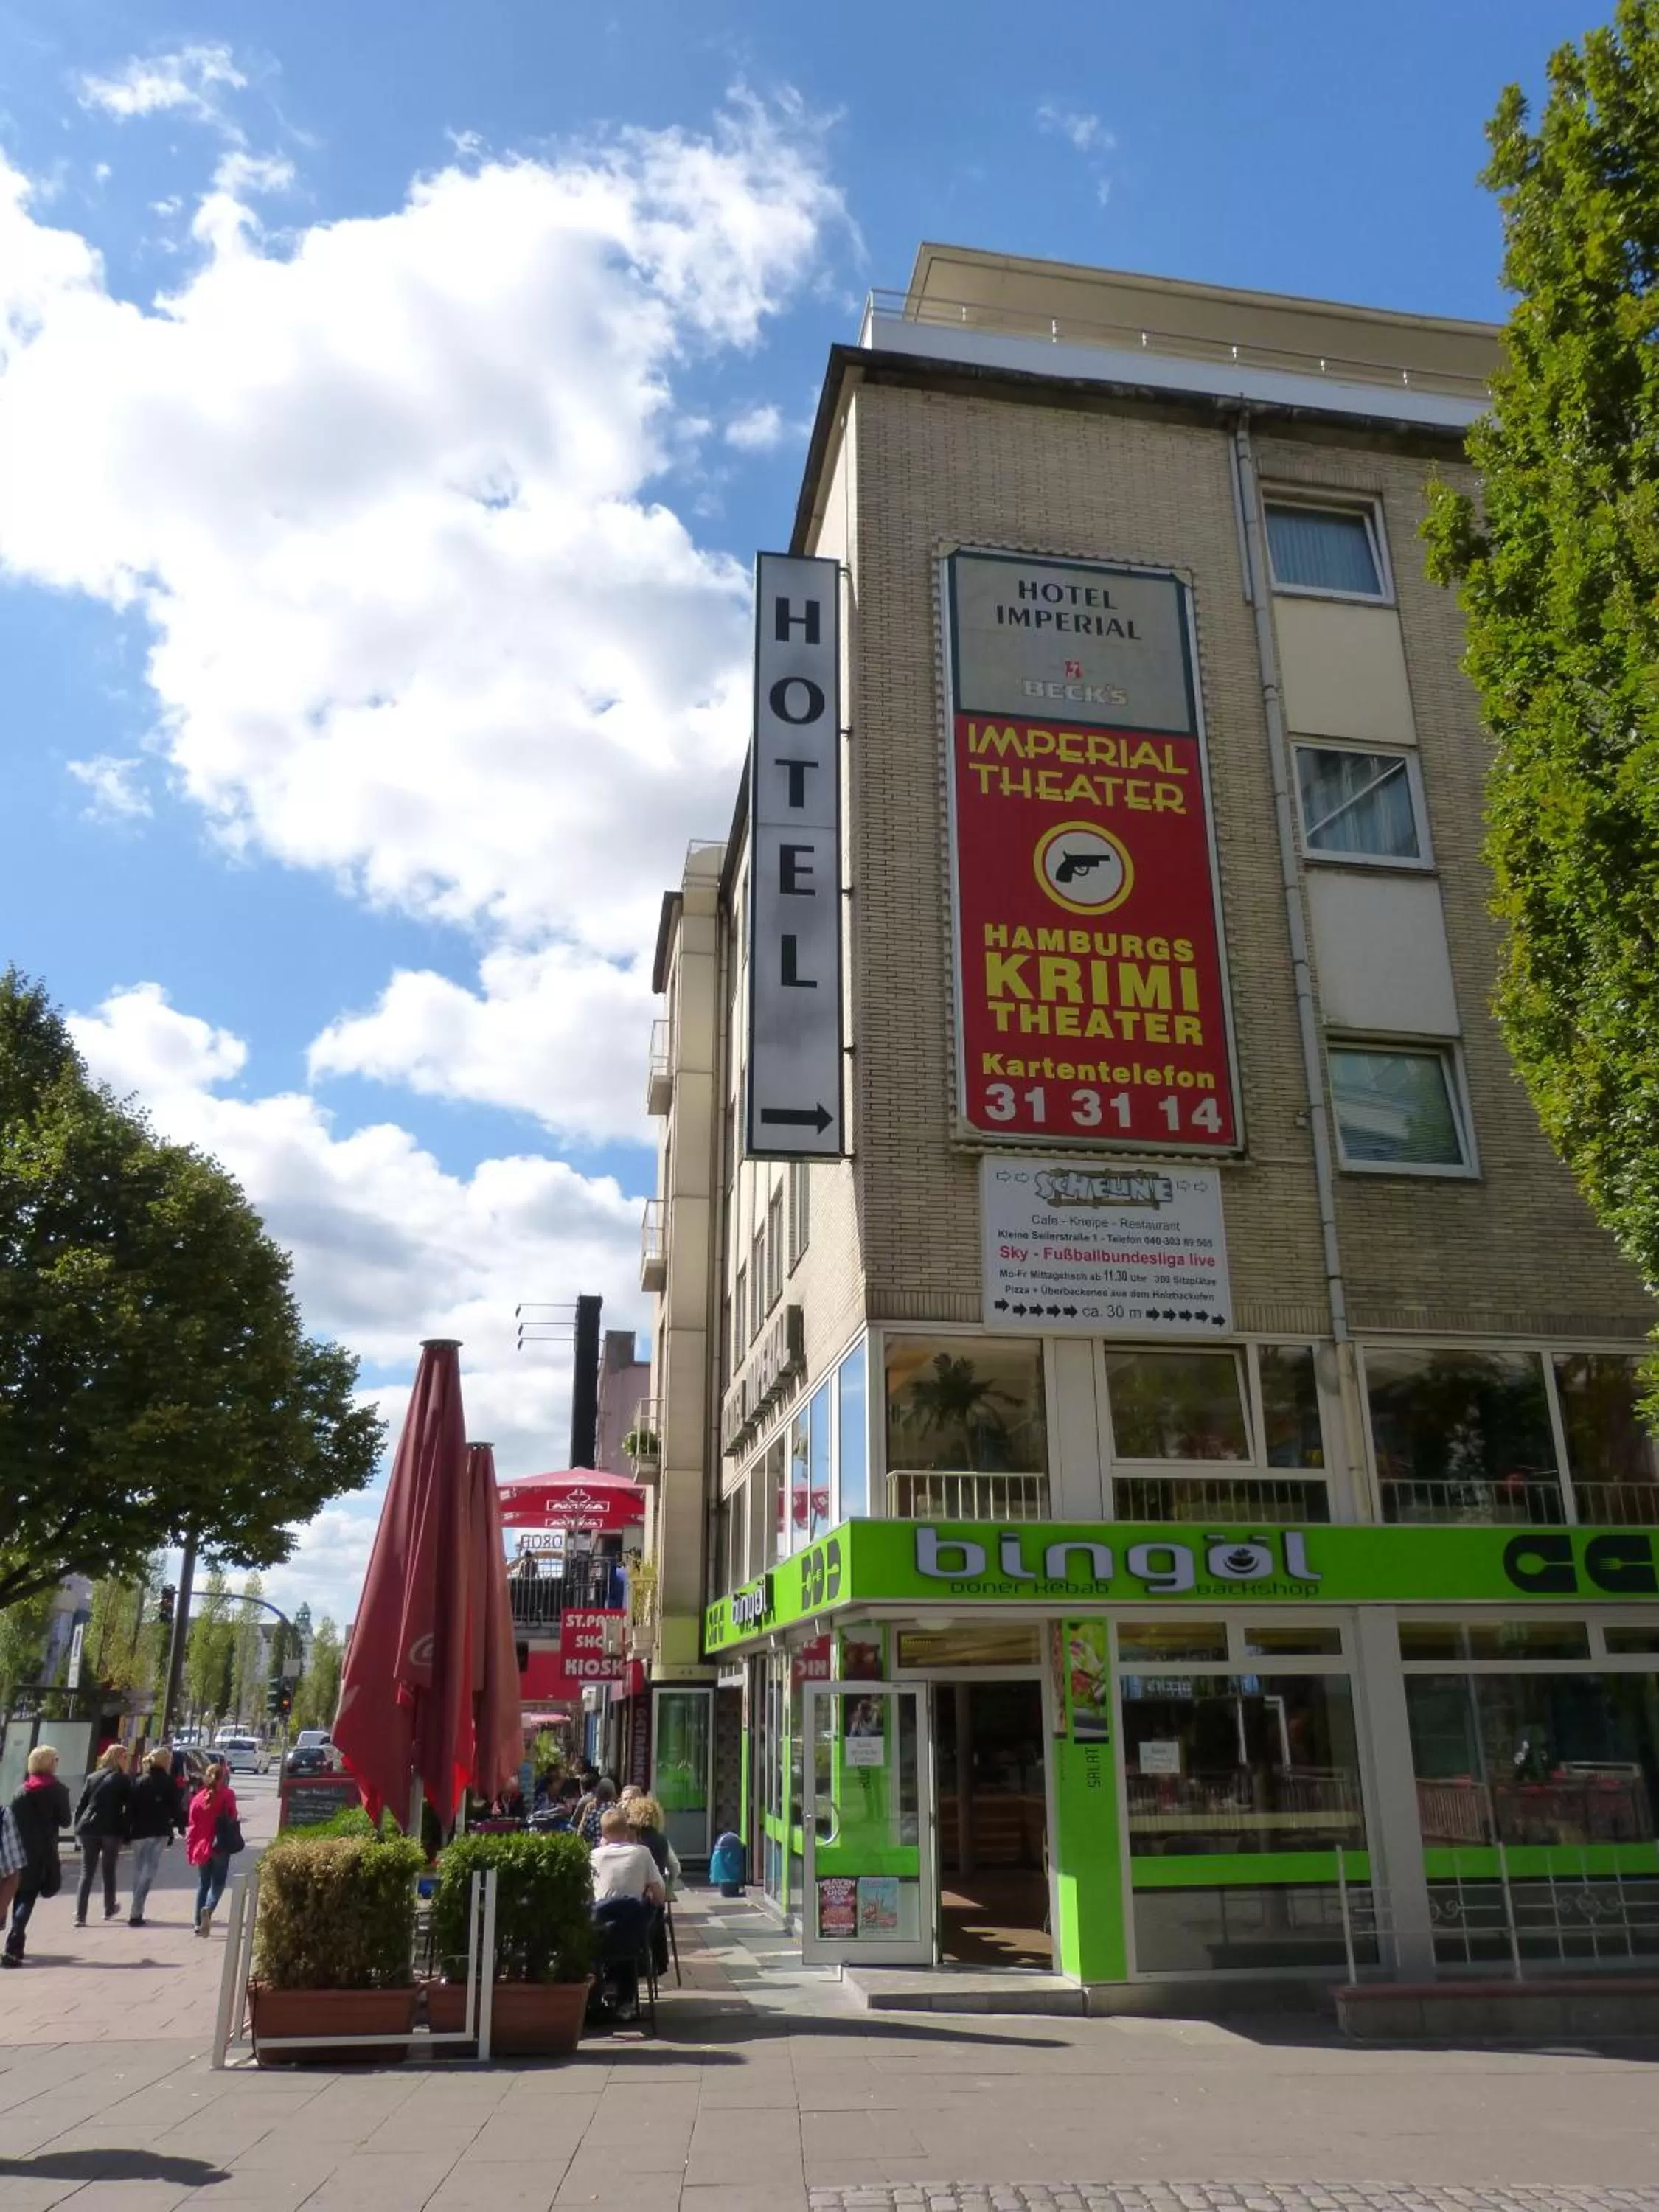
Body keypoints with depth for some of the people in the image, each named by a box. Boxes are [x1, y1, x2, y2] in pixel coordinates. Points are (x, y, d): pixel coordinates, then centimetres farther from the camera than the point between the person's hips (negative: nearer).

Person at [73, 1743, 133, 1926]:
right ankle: (109, 1910, 25)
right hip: (111, 1831, -3)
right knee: (109, 1871, 13)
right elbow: (129, 1809, -5)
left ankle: (80, 1916, -4)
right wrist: (126, 1834, 2)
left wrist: (78, 1829, 12)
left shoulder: (93, 1777, 11)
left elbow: (81, 1805, 8)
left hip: (89, 1829, 3)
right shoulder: (124, 1780, -1)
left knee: (87, 1873, 5)